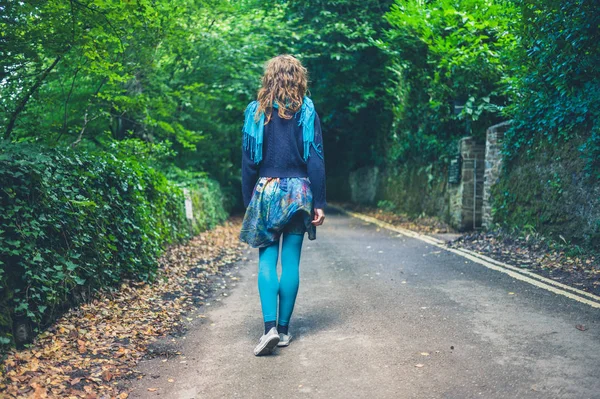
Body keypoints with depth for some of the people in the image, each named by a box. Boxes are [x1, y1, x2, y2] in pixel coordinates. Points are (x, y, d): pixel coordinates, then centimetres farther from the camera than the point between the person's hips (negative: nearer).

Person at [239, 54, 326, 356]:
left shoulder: (255, 111, 3)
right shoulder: (306, 111, 1)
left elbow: (248, 161, 2)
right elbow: (315, 159, -3)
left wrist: (248, 202, 7)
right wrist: (319, 203, 0)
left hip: (266, 190, 0)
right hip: (299, 191, 0)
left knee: (267, 260, 3)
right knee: (291, 261, 6)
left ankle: (270, 327, -11)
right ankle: (284, 329, 12)